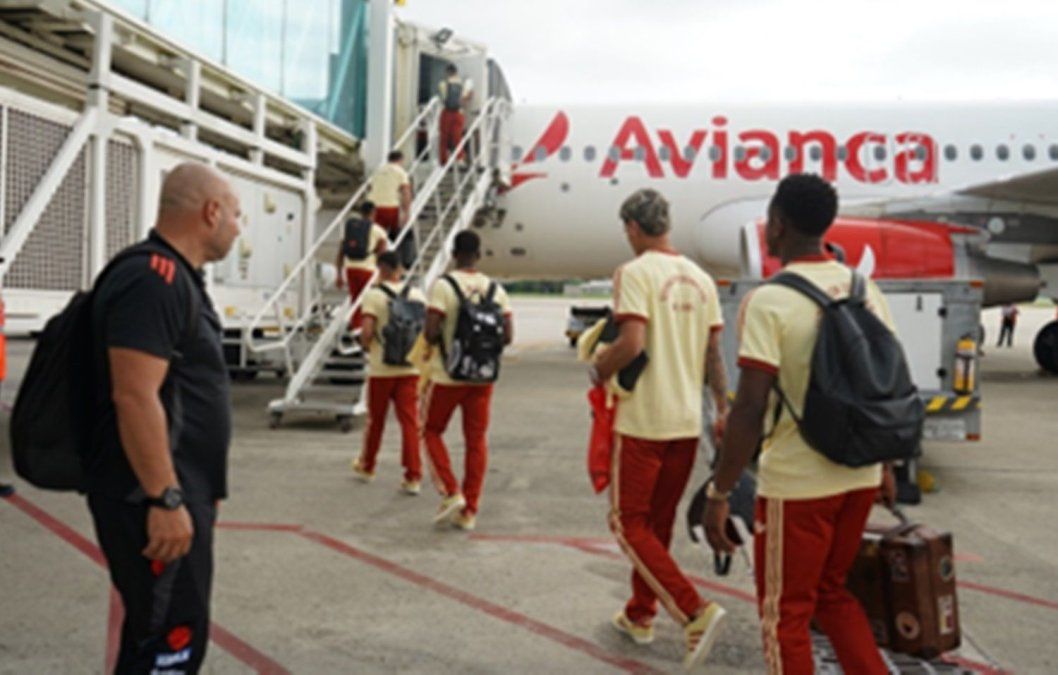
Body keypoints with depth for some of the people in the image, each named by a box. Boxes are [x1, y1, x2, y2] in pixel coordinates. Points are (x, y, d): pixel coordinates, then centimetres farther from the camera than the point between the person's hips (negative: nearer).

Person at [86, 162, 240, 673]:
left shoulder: (176, 278, 15)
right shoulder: (154, 280, -18)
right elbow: (134, 397, -25)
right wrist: (165, 499, -25)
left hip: (177, 491, 10)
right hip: (154, 498, -10)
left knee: (160, 631, 19)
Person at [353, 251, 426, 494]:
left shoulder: (374, 295, -8)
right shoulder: (417, 294, 4)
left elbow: (366, 332, -16)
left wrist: (365, 345, 4)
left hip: (381, 368, -2)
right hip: (410, 367, 2)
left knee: (375, 420, 13)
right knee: (410, 421, 1)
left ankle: (367, 467, 32)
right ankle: (413, 476, -4)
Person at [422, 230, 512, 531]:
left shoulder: (443, 286, -12)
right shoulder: (496, 289, 1)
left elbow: (431, 333, -19)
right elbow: (507, 336, -1)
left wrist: (437, 340, 3)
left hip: (447, 375, -3)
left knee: (432, 430, 16)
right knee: (476, 440, 10)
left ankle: (450, 493, 4)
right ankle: (469, 511, 13)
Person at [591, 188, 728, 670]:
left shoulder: (635, 272, -12)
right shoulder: (700, 278, 8)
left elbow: (631, 344, -23)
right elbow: (712, 353, 9)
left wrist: (598, 371, -5)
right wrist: (723, 408, 15)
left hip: (643, 420, -7)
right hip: (687, 420, 7)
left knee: (630, 523, 2)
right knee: (658, 523, 18)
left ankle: (695, 611, -11)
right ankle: (640, 615, 29)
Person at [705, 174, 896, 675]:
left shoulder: (769, 301, -16)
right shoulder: (866, 290, 4)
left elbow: (750, 409, -20)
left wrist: (719, 493, -13)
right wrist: (885, 464, 23)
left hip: (797, 483, -6)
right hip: (859, 475, 6)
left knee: (785, 614, 12)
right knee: (831, 592, 26)